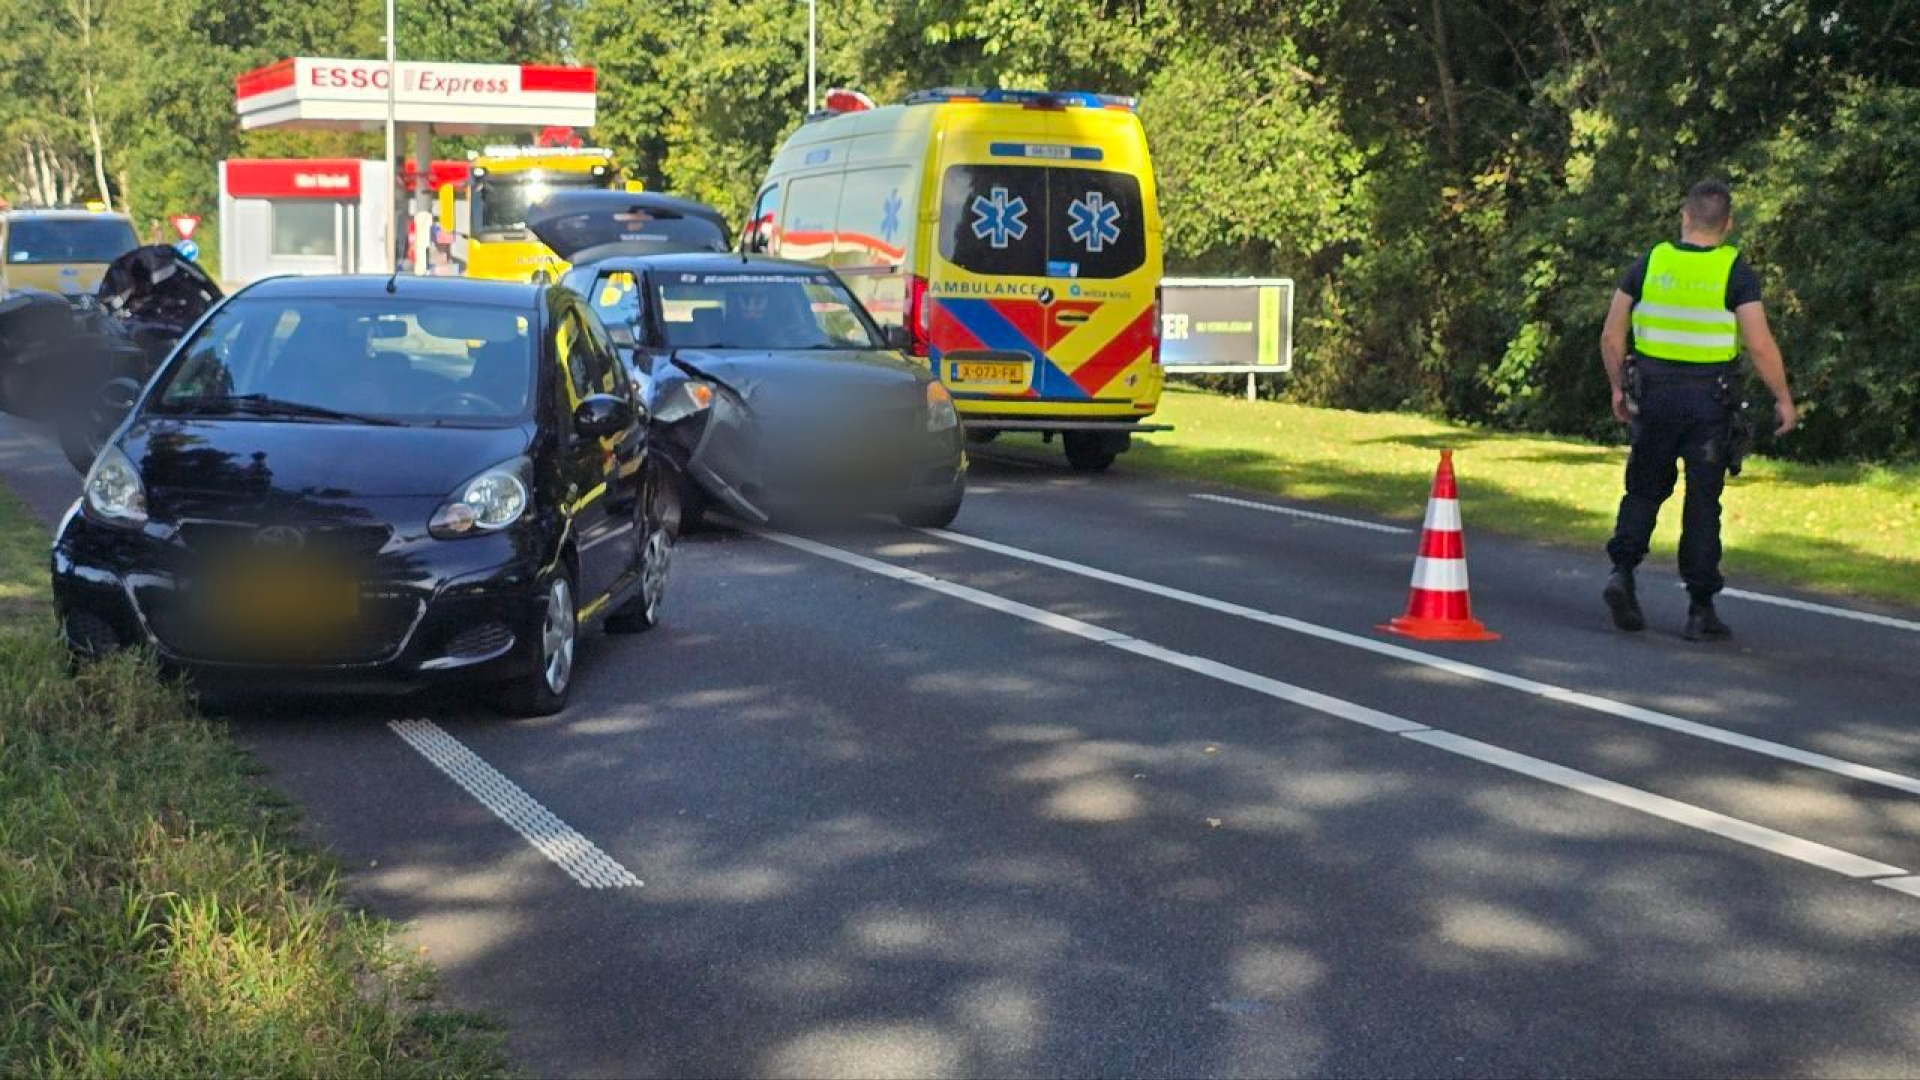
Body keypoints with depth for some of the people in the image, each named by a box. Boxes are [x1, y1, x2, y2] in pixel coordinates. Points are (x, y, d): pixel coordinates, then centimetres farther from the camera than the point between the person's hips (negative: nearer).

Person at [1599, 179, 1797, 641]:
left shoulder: (1648, 264, 1)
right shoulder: (1736, 272, -7)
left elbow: (1611, 336, 3)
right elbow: (1760, 345, -12)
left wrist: (1618, 388, 16)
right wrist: (1783, 399, 0)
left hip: (1653, 393, 2)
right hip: (1709, 397, -2)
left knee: (1645, 489, 16)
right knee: (1703, 500, 4)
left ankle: (1622, 570, -4)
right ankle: (1701, 610, 7)